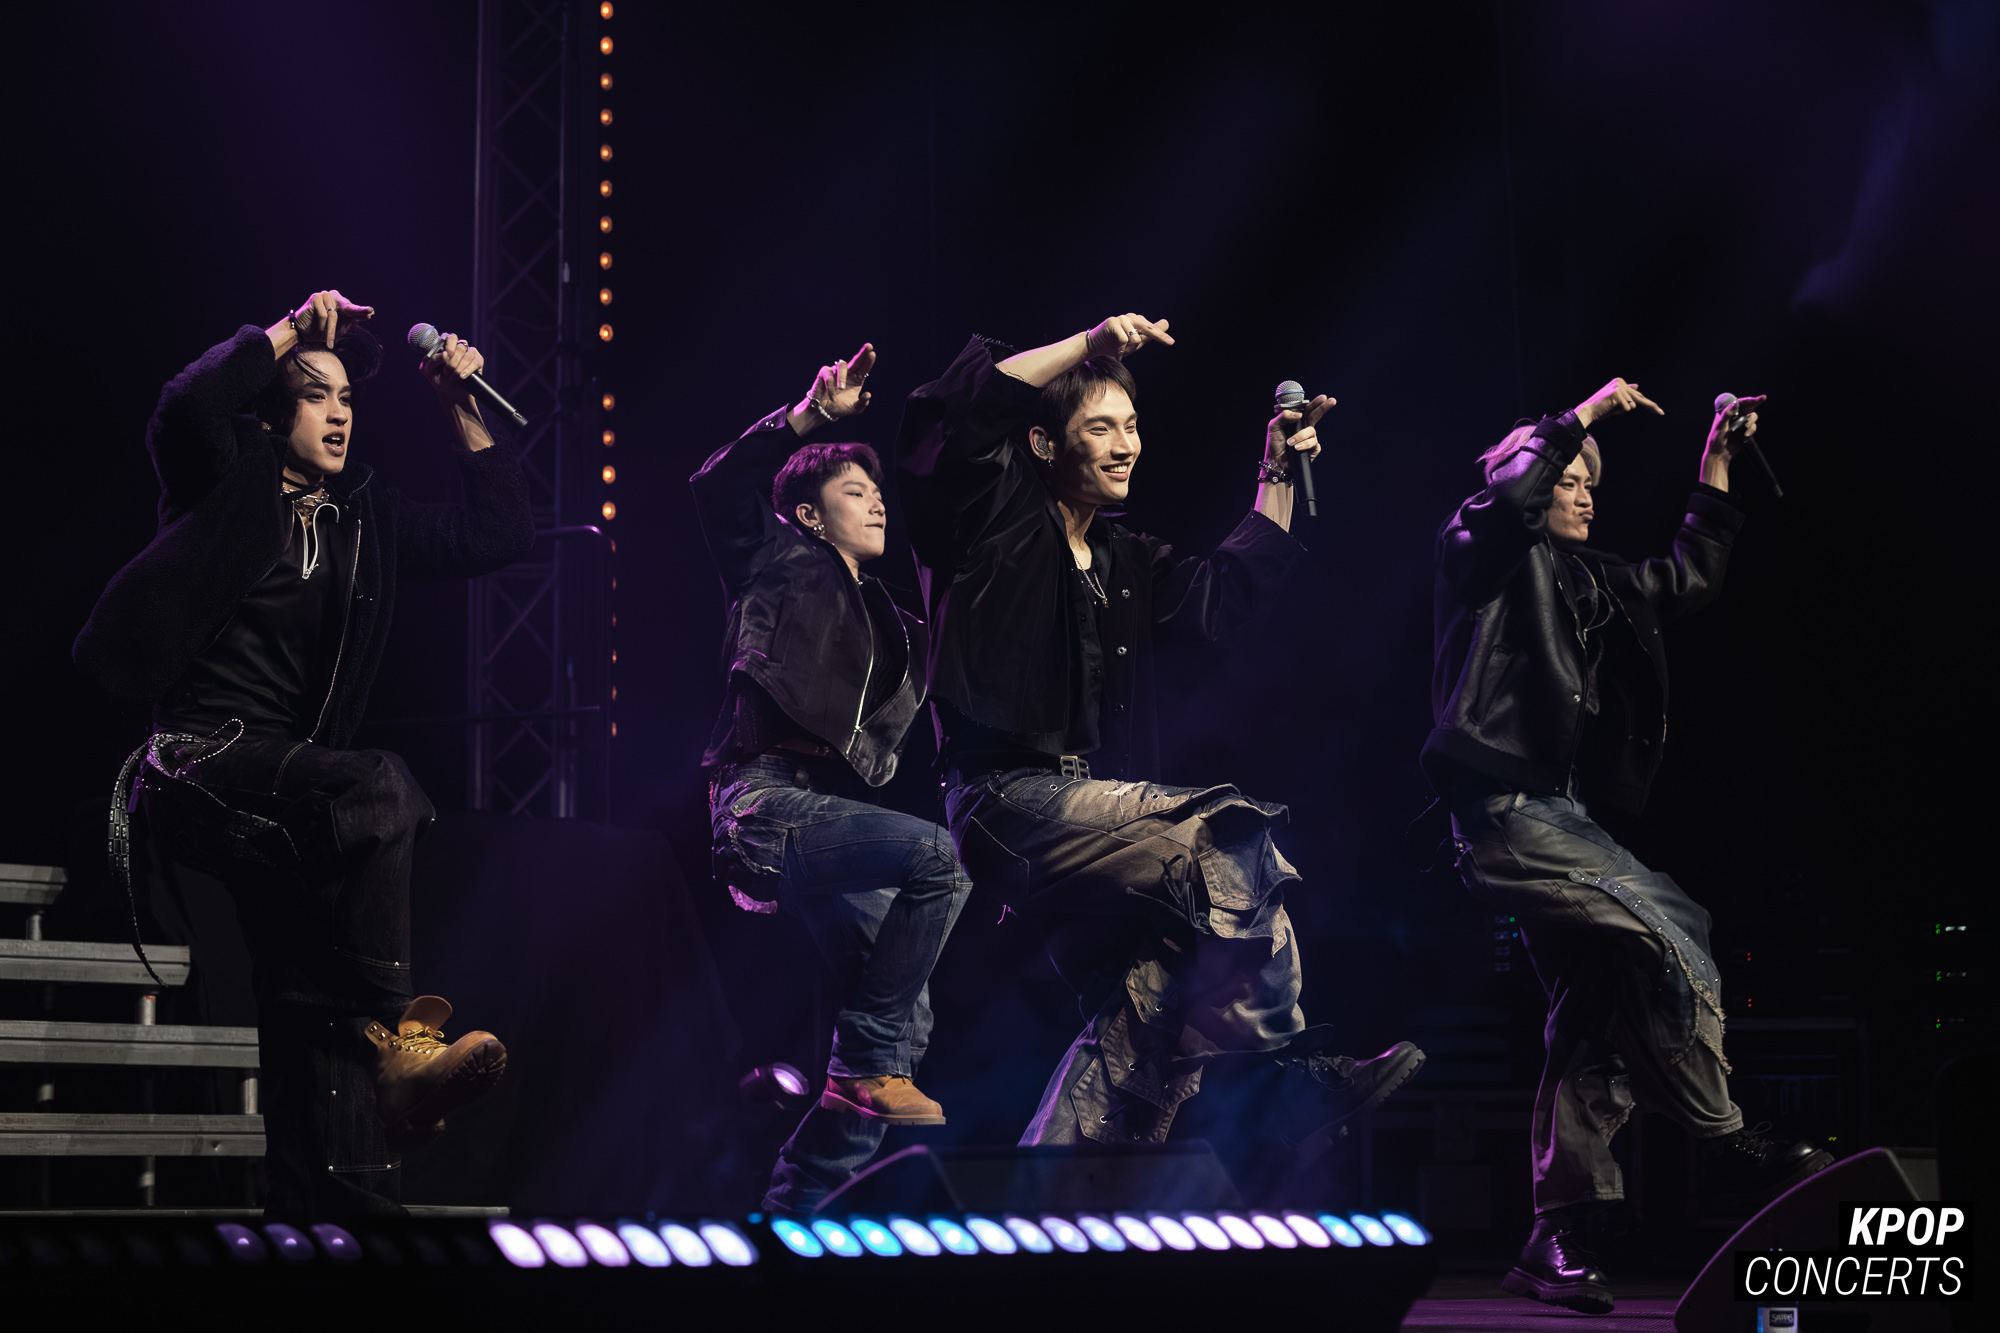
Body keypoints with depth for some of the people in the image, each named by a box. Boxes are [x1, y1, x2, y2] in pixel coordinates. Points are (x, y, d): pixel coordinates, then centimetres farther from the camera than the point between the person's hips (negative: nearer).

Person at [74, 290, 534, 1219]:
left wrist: (462, 409, 18)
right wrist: (290, 330, -7)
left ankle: (318, 1209, -14)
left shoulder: (365, 518, 21)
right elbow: (187, 406, -17)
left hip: (295, 781, 6)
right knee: (380, 788, -34)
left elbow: (498, 536, 24)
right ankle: (394, 1040, -32)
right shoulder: (228, 483, 6)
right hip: (200, 761, -6)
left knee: (316, 998, -11)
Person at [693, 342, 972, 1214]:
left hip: (831, 814, 7)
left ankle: (794, 1208, 2)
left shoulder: (884, 622, 26)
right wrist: (812, 413, -8)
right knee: (937, 857, -31)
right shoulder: (786, 566, 9)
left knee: (907, 1024, -3)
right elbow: (719, 486, -5)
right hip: (768, 801, -7)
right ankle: (865, 1061, -22)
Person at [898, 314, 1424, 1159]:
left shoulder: (1126, 564, 26)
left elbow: (1229, 592, 29)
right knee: (1229, 833, -24)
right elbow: (947, 412, -15)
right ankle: (1279, 1070, -17)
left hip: (1087, 811, 9)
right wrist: (1088, 347, -17)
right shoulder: (997, 516, 2)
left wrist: (1279, 476, 23)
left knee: (1142, 1009, -3)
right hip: (1008, 797, -9)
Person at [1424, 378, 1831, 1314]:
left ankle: (1556, 1241, 4)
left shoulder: (1591, 581, 23)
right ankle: (1727, 1149, -14)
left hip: (1564, 817, 9)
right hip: (1507, 812, -9)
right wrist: (1584, 415, -9)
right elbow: (1511, 500, -19)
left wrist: (1716, 463, 24)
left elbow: (1688, 581, 29)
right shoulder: (1479, 552, 3)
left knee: (1594, 1024, 3)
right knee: (1674, 953, -23)